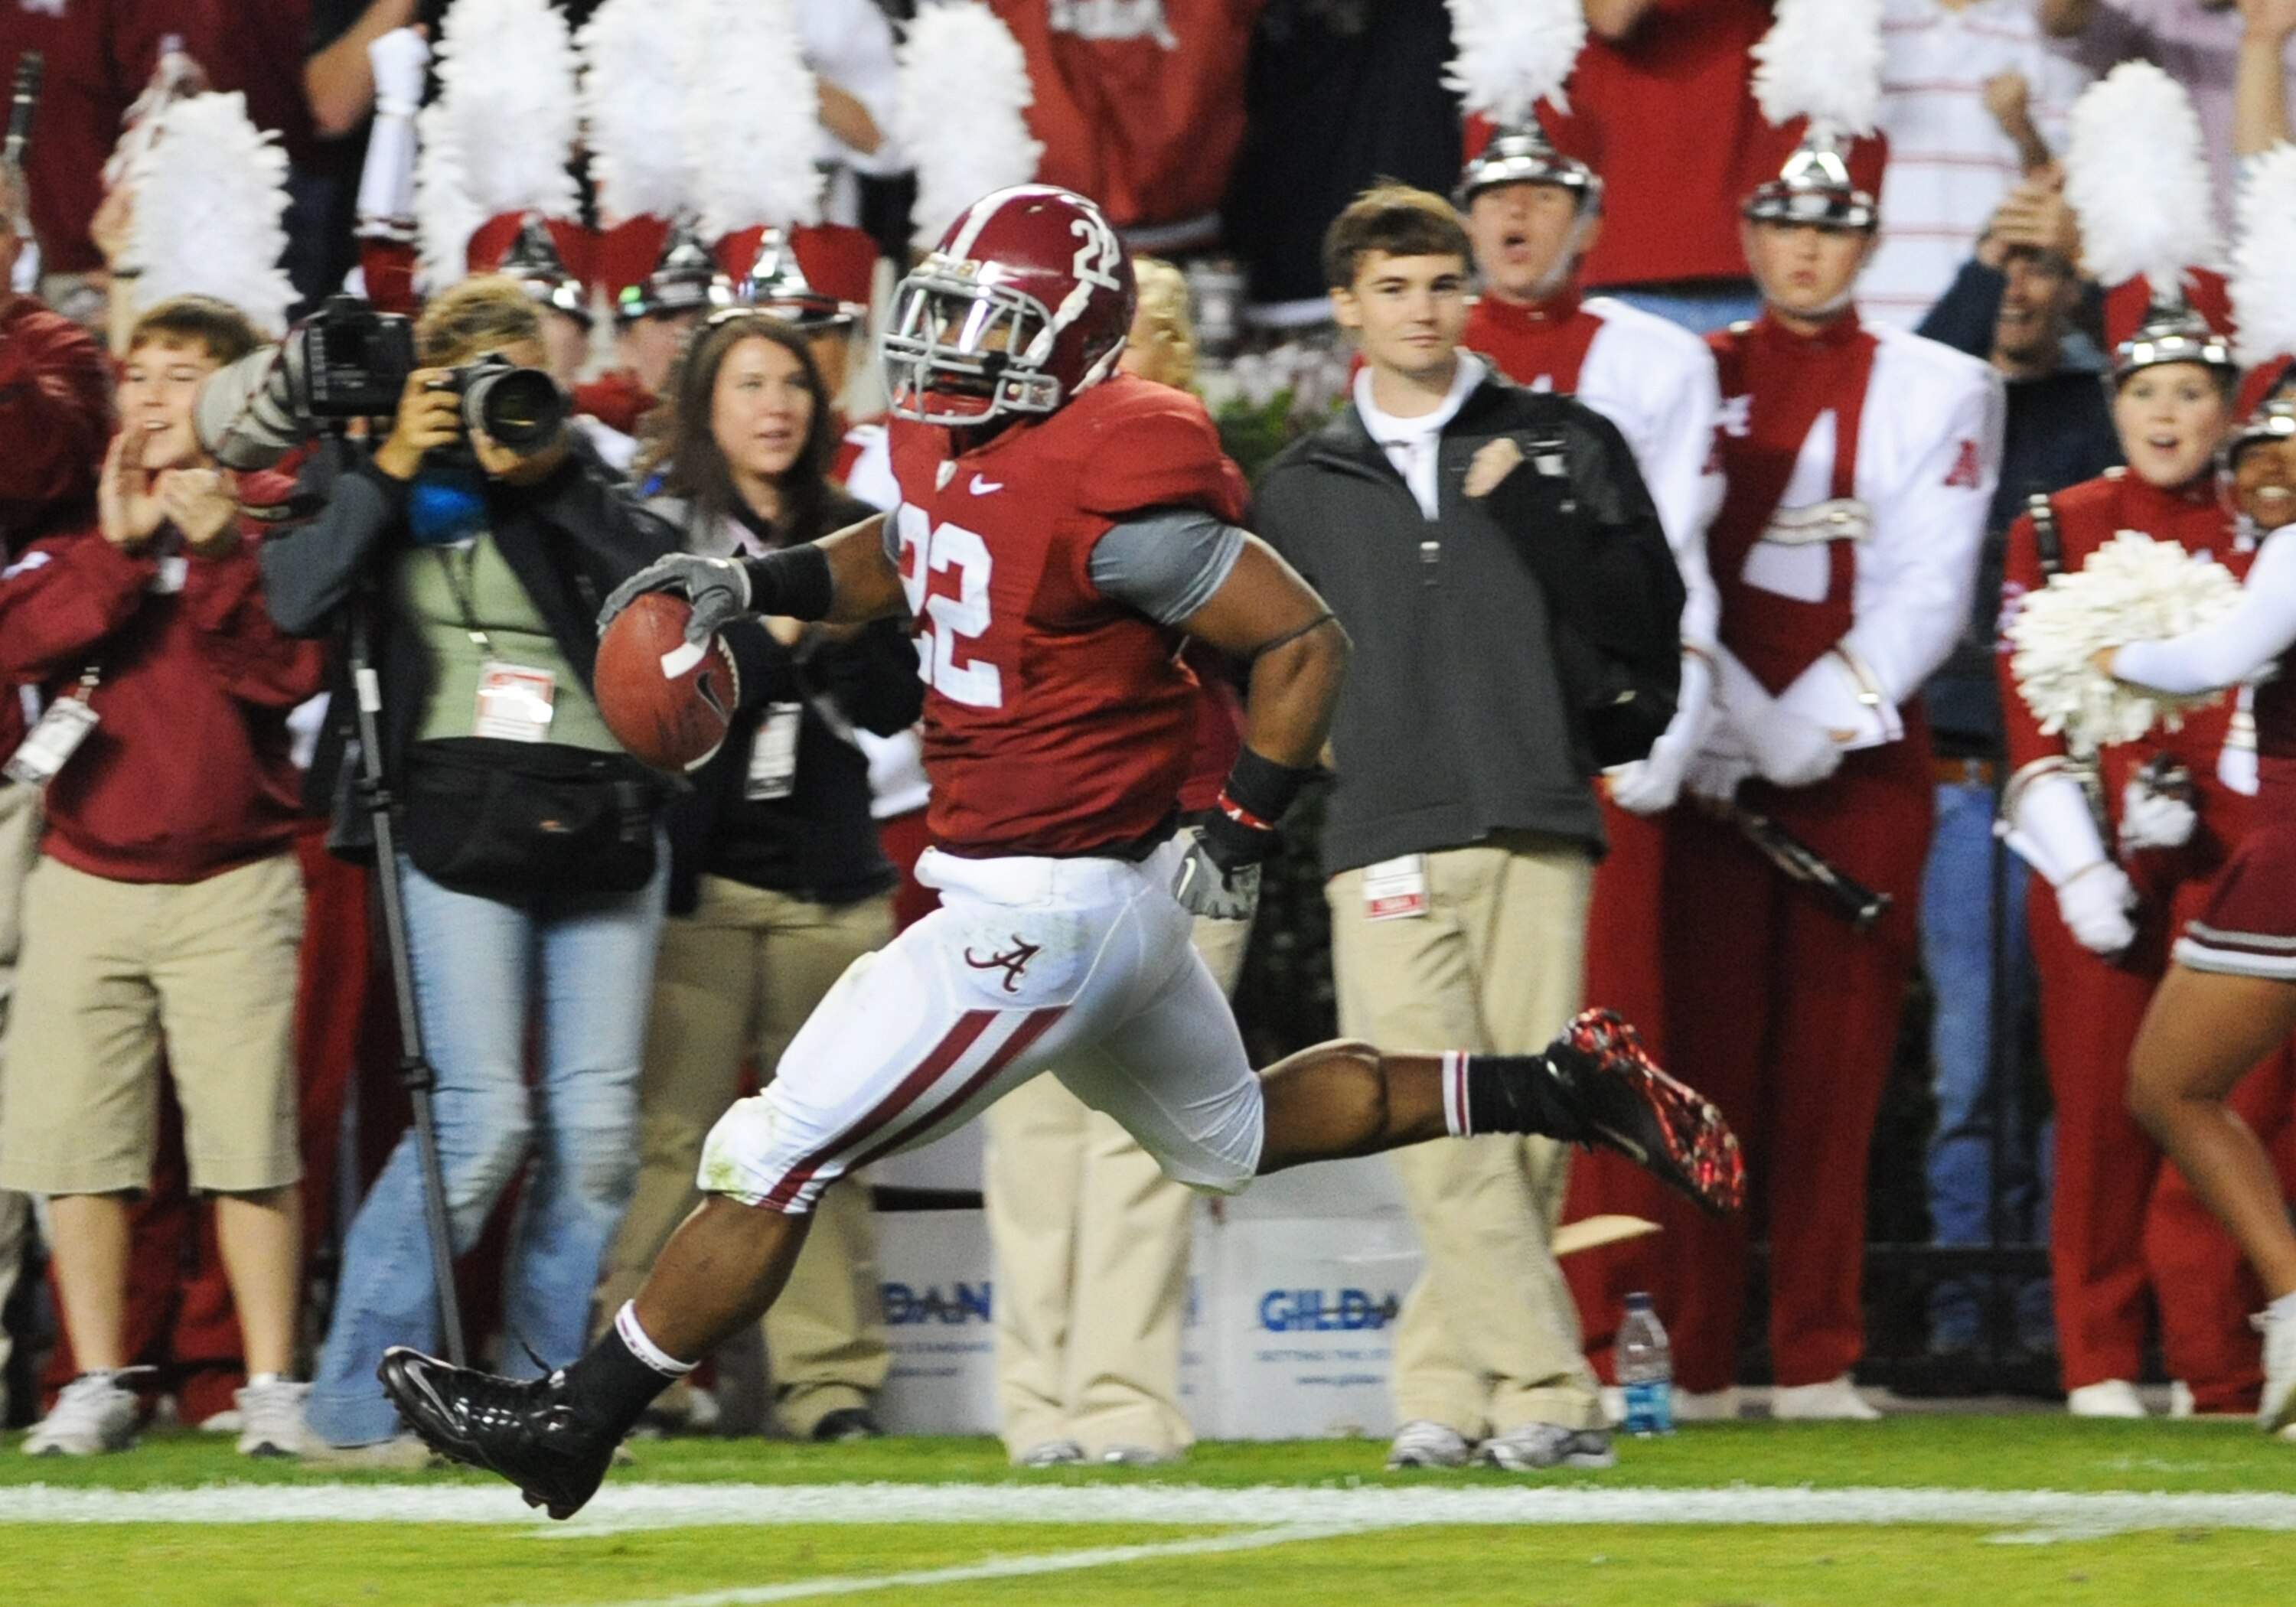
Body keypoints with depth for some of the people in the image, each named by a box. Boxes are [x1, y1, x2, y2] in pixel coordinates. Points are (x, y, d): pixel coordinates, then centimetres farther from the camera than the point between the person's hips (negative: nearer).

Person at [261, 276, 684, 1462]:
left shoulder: (581, 486, 14)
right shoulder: (393, 491, 9)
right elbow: (297, 600, -7)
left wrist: (556, 475, -8)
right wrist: (389, 468, -7)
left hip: (602, 820, 3)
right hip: (461, 820, -3)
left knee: (597, 1127, -3)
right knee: (485, 1118, -14)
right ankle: (356, 1398, -5)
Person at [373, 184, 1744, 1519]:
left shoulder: (1103, 494, -24)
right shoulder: (958, 448, 3)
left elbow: (1308, 641, -19)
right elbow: (898, 558, 25)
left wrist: (1244, 833, -15)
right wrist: (750, 584, 8)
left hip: (1042, 913, -11)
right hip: (1104, 901, 11)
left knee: (773, 1163, -4)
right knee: (1238, 1133, 29)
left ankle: (574, 1426, 6)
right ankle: (1566, 1088, 31)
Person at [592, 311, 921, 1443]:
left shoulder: (854, 538, 15)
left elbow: (897, 706, 12)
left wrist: (845, 635, -6)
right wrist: (758, 635, -13)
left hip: (827, 879, 3)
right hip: (696, 873, -3)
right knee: (672, 1132, -9)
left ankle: (830, 1374, 4)